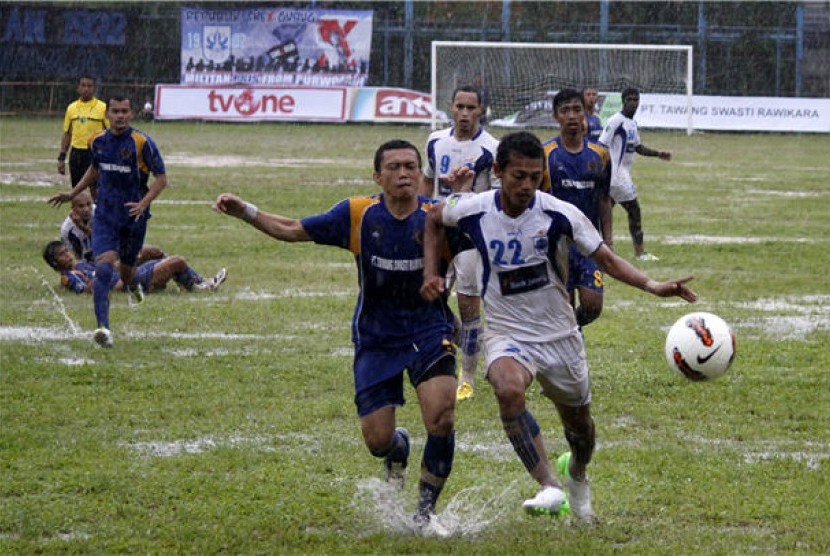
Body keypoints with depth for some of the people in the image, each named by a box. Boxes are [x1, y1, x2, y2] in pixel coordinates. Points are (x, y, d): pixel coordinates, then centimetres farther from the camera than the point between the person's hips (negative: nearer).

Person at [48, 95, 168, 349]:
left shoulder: (142, 142, -13)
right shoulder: (98, 142, 1)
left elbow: (161, 178, -9)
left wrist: (144, 203, -23)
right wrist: (73, 193, 18)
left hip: (134, 217, -2)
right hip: (105, 216, 2)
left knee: (126, 271, 15)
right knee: (103, 268, -17)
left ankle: (133, 285, 56)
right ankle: (103, 328, -24)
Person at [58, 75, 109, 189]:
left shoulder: (103, 108, -3)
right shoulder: (71, 108, 9)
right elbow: (66, 134, 14)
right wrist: (61, 158, 9)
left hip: (95, 154, -4)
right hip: (76, 153, 4)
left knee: (95, 190, -6)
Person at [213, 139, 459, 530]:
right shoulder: (358, 215, -9)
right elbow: (292, 230, -1)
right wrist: (244, 212, -12)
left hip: (428, 332, -1)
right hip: (375, 338, 2)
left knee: (441, 419, -23)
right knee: (377, 440, -1)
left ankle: (425, 509, 1)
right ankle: (397, 449, 41)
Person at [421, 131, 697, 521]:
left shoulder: (560, 214, -15)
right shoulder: (473, 210, -12)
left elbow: (607, 259, -9)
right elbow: (432, 219, 11)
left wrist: (652, 286, -24)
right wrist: (431, 273, -1)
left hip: (559, 334, 1)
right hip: (507, 334, -1)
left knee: (579, 422, 15)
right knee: (509, 389, -35)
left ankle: (576, 475, 52)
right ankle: (549, 487, -31)